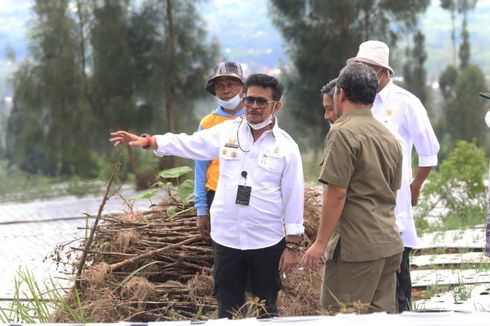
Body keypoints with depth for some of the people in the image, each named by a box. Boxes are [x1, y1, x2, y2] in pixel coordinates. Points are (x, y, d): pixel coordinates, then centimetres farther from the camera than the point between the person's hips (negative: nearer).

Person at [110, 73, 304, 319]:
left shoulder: (286, 146, -2)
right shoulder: (227, 132, 5)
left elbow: (293, 197, -2)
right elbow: (188, 144, 5)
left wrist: (292, 245, -5)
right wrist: (147, 142, -8)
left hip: (267, 242, -2)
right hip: (227, 238, 2)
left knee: (266, 309, 6)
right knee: (228, 308, 8)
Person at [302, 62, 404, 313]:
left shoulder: (343, 133, -11)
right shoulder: (389, 137, 15)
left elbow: (337, 192, -16)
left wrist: (320, 243, -12)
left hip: (357, 246, -8)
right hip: (390, 243, 8)